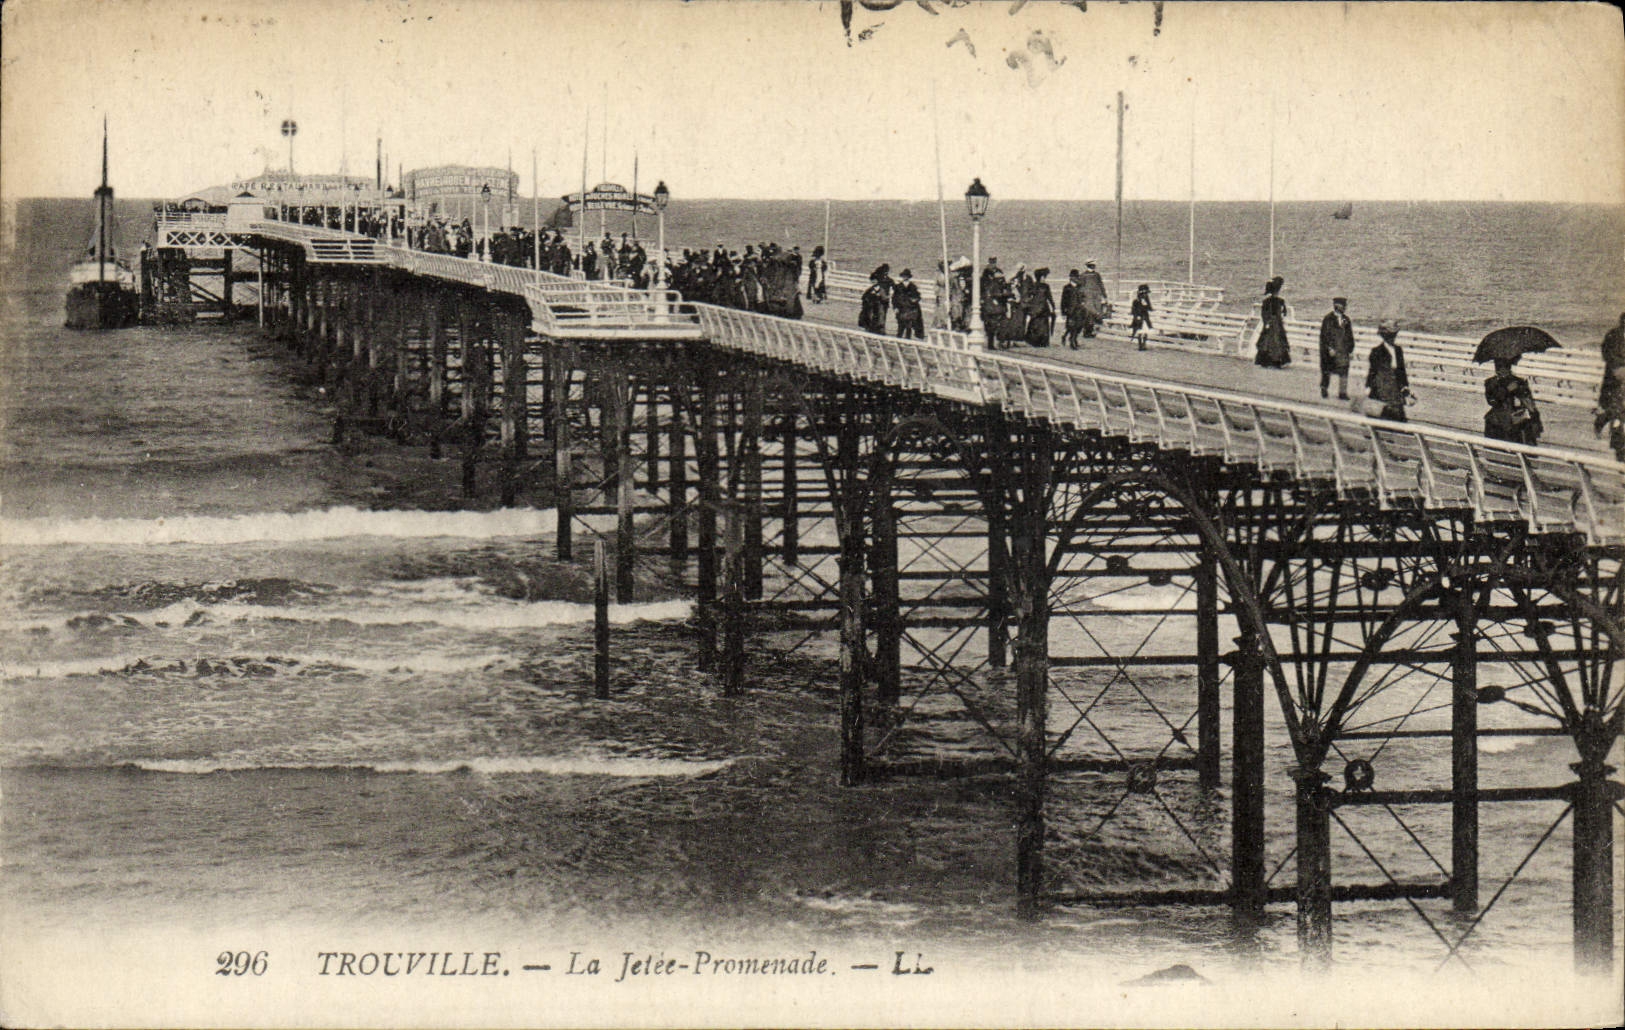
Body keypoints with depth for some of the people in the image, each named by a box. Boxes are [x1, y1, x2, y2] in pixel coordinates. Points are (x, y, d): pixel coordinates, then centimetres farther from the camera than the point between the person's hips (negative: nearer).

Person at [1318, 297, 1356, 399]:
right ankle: (1324, 388, 29)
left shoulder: (1346, 320, 8)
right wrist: (1329, 348, -16)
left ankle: (1343, 393, -4)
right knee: (1327, 370, 8)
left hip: (1343, 350, 3)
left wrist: (1351, 350, 10)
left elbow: (1350, 336, 13)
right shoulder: (1328, 319, -6)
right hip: (1330, 349, -3)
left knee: (1343, 371, -5)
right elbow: (1324, 335, -8)